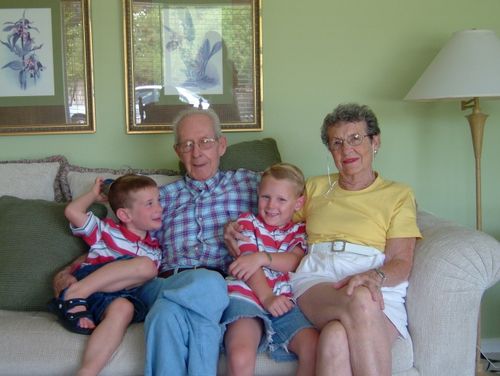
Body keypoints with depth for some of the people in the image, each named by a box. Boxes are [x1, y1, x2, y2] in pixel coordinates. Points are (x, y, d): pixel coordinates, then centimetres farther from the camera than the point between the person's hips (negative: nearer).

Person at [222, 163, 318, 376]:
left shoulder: (299, 230, 23)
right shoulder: (248, 222, 17)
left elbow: (294, 261, 1)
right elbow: (248, 264, 1)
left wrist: (262, 257, -16)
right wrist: (267, 297, -14)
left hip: (283, 301, 3)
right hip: (247, 296, -2)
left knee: (315, 349, -24)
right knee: (240, 357, -31)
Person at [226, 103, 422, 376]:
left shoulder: (398, 195, 16)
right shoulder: (315, 187, 27)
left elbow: (401, 263, 5)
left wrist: (374, 277, -18)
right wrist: (239, 233, 8)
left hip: (379, 290, -1)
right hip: (315, 281, 2)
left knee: (336, 338, -38)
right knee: (360, 301, -38)